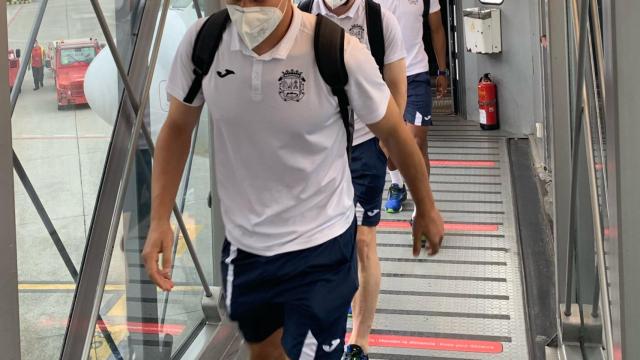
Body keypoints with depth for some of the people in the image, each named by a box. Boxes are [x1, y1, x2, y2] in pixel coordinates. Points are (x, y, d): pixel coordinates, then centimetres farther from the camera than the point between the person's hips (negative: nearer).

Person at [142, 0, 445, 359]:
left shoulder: (338, 52, -23)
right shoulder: (202, 42, -14)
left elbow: (394, 132, -7)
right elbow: (178, 128, 1)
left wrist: (426, 209, 5)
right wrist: (160, 220, -9)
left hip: (320, 247, -4)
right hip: (243, 243, 4)